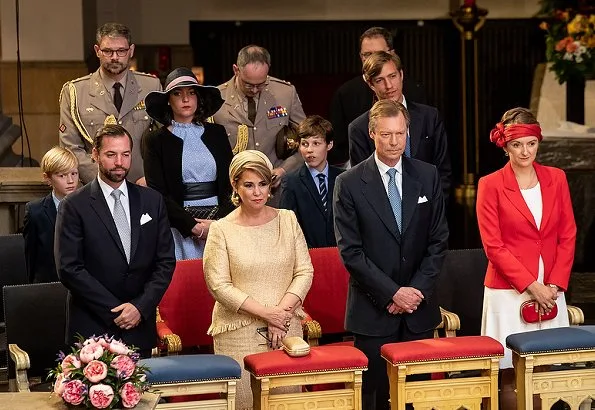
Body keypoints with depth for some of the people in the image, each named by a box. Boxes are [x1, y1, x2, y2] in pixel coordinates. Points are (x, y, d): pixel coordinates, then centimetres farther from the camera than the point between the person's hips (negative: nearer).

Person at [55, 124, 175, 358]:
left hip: (140, 327, 3)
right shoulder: (74, 206, -2)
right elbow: (69, 268, -8)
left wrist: (141, 306, -5)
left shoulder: (152, 201, 9)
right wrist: (114, 311, -11)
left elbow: (166, 262, 8)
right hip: (93, 329, -3)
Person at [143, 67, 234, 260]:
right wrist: (194, 227, -12)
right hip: (180, 227, -2)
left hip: (221, 221, 2)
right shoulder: (155, 140, 4)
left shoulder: (216, 133, 13)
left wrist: (217, 222, -8)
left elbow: (231, 184, 8)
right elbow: (158, 193, -3)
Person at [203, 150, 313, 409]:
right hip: (239, 333, -2)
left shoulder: (287, 220, 7)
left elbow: (305, 272, 4)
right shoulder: (221, 229, -2)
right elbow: (219, 286, -8)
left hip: (286, 328, 2)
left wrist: (282, 311, -10)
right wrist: (267, 314, -13)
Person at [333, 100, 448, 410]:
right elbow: (350, 251, -8)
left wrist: (416, 290, -6)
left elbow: (439, 240, 5)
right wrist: (393, 293, -12)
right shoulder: (349, 184, -4)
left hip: (419, 308, 3)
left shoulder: (427, 176, 6)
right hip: (373, 312, -2)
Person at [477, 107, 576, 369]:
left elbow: (568, 235, 7)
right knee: (511, 370, -3)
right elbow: (493, 246, -7)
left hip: (551, 291, 3)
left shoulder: (556, 178, 7)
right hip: (509, 293, -3)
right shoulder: (490, 185, -4)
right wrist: (531, 286, -12)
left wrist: (555, 285, -4)